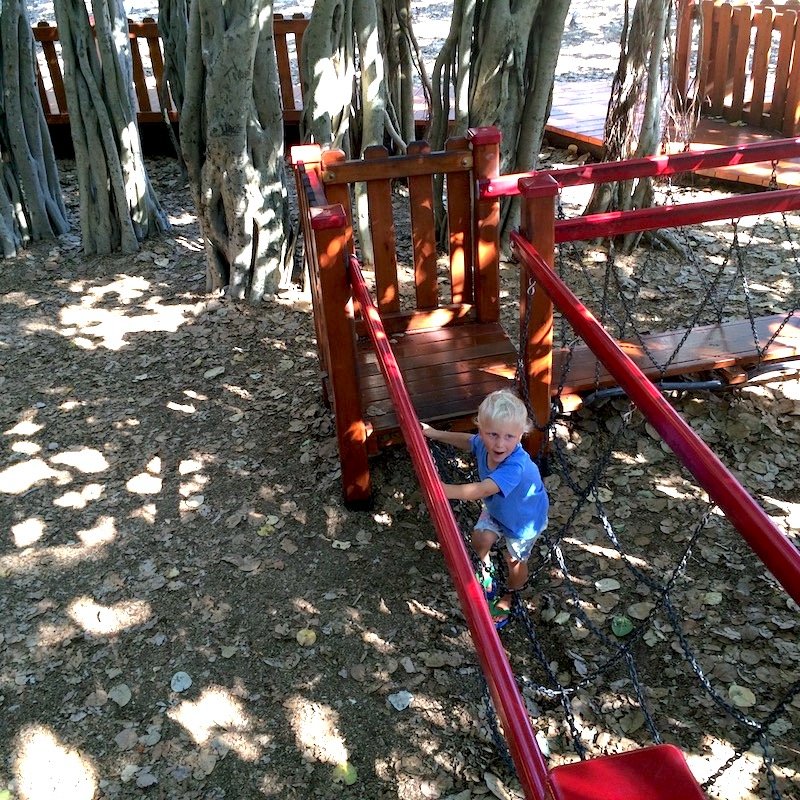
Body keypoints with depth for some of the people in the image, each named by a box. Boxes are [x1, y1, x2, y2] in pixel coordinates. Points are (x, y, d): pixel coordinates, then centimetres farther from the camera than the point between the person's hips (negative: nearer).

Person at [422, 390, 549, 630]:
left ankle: (509, 596, 42)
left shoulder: (516, 466, -48)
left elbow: (480, 490, -57)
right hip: (496, 508, 5)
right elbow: (466, 440, -2)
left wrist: (444, 490, -65)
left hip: (525, 517, -5)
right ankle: (485, 566, 36)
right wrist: (435, 434, -6)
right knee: (481, 538, -2)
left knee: (514, 559, 10)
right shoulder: (484, 444, -27)